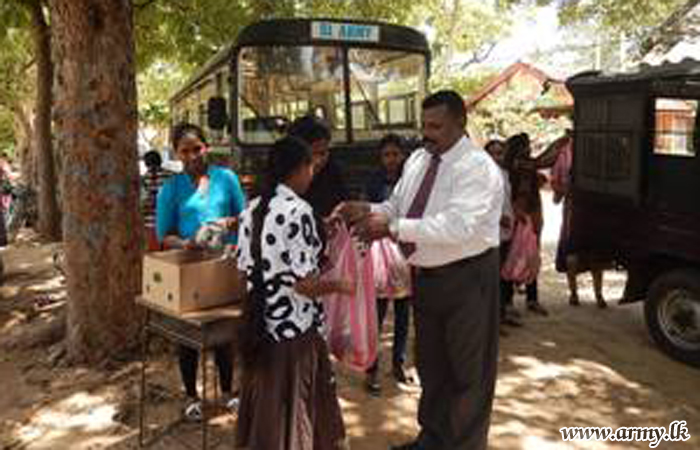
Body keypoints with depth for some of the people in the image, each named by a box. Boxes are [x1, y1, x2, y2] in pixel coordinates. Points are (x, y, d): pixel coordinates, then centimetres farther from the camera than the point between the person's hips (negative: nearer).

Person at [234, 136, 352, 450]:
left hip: (260, 323, 7)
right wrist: (340, 286, -4)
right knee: (294, 408, 8)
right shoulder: (298, 211, -18)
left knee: (266, 401, 20)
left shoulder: (252, 210, 4)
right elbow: (305, 284, -20)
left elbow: (245, 268, 10)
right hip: (294, 327, -7)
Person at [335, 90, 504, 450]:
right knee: (430, 362, 22)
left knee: (467, 369, 9)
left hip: (466, 278, -7)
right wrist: (368, 211, -12)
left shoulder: (478, 167, -19)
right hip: (425, 275, 7)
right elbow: (396, 206, 9)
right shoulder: (417, 159, 5)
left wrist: (393, 227, -36)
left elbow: (457, 226, -32)